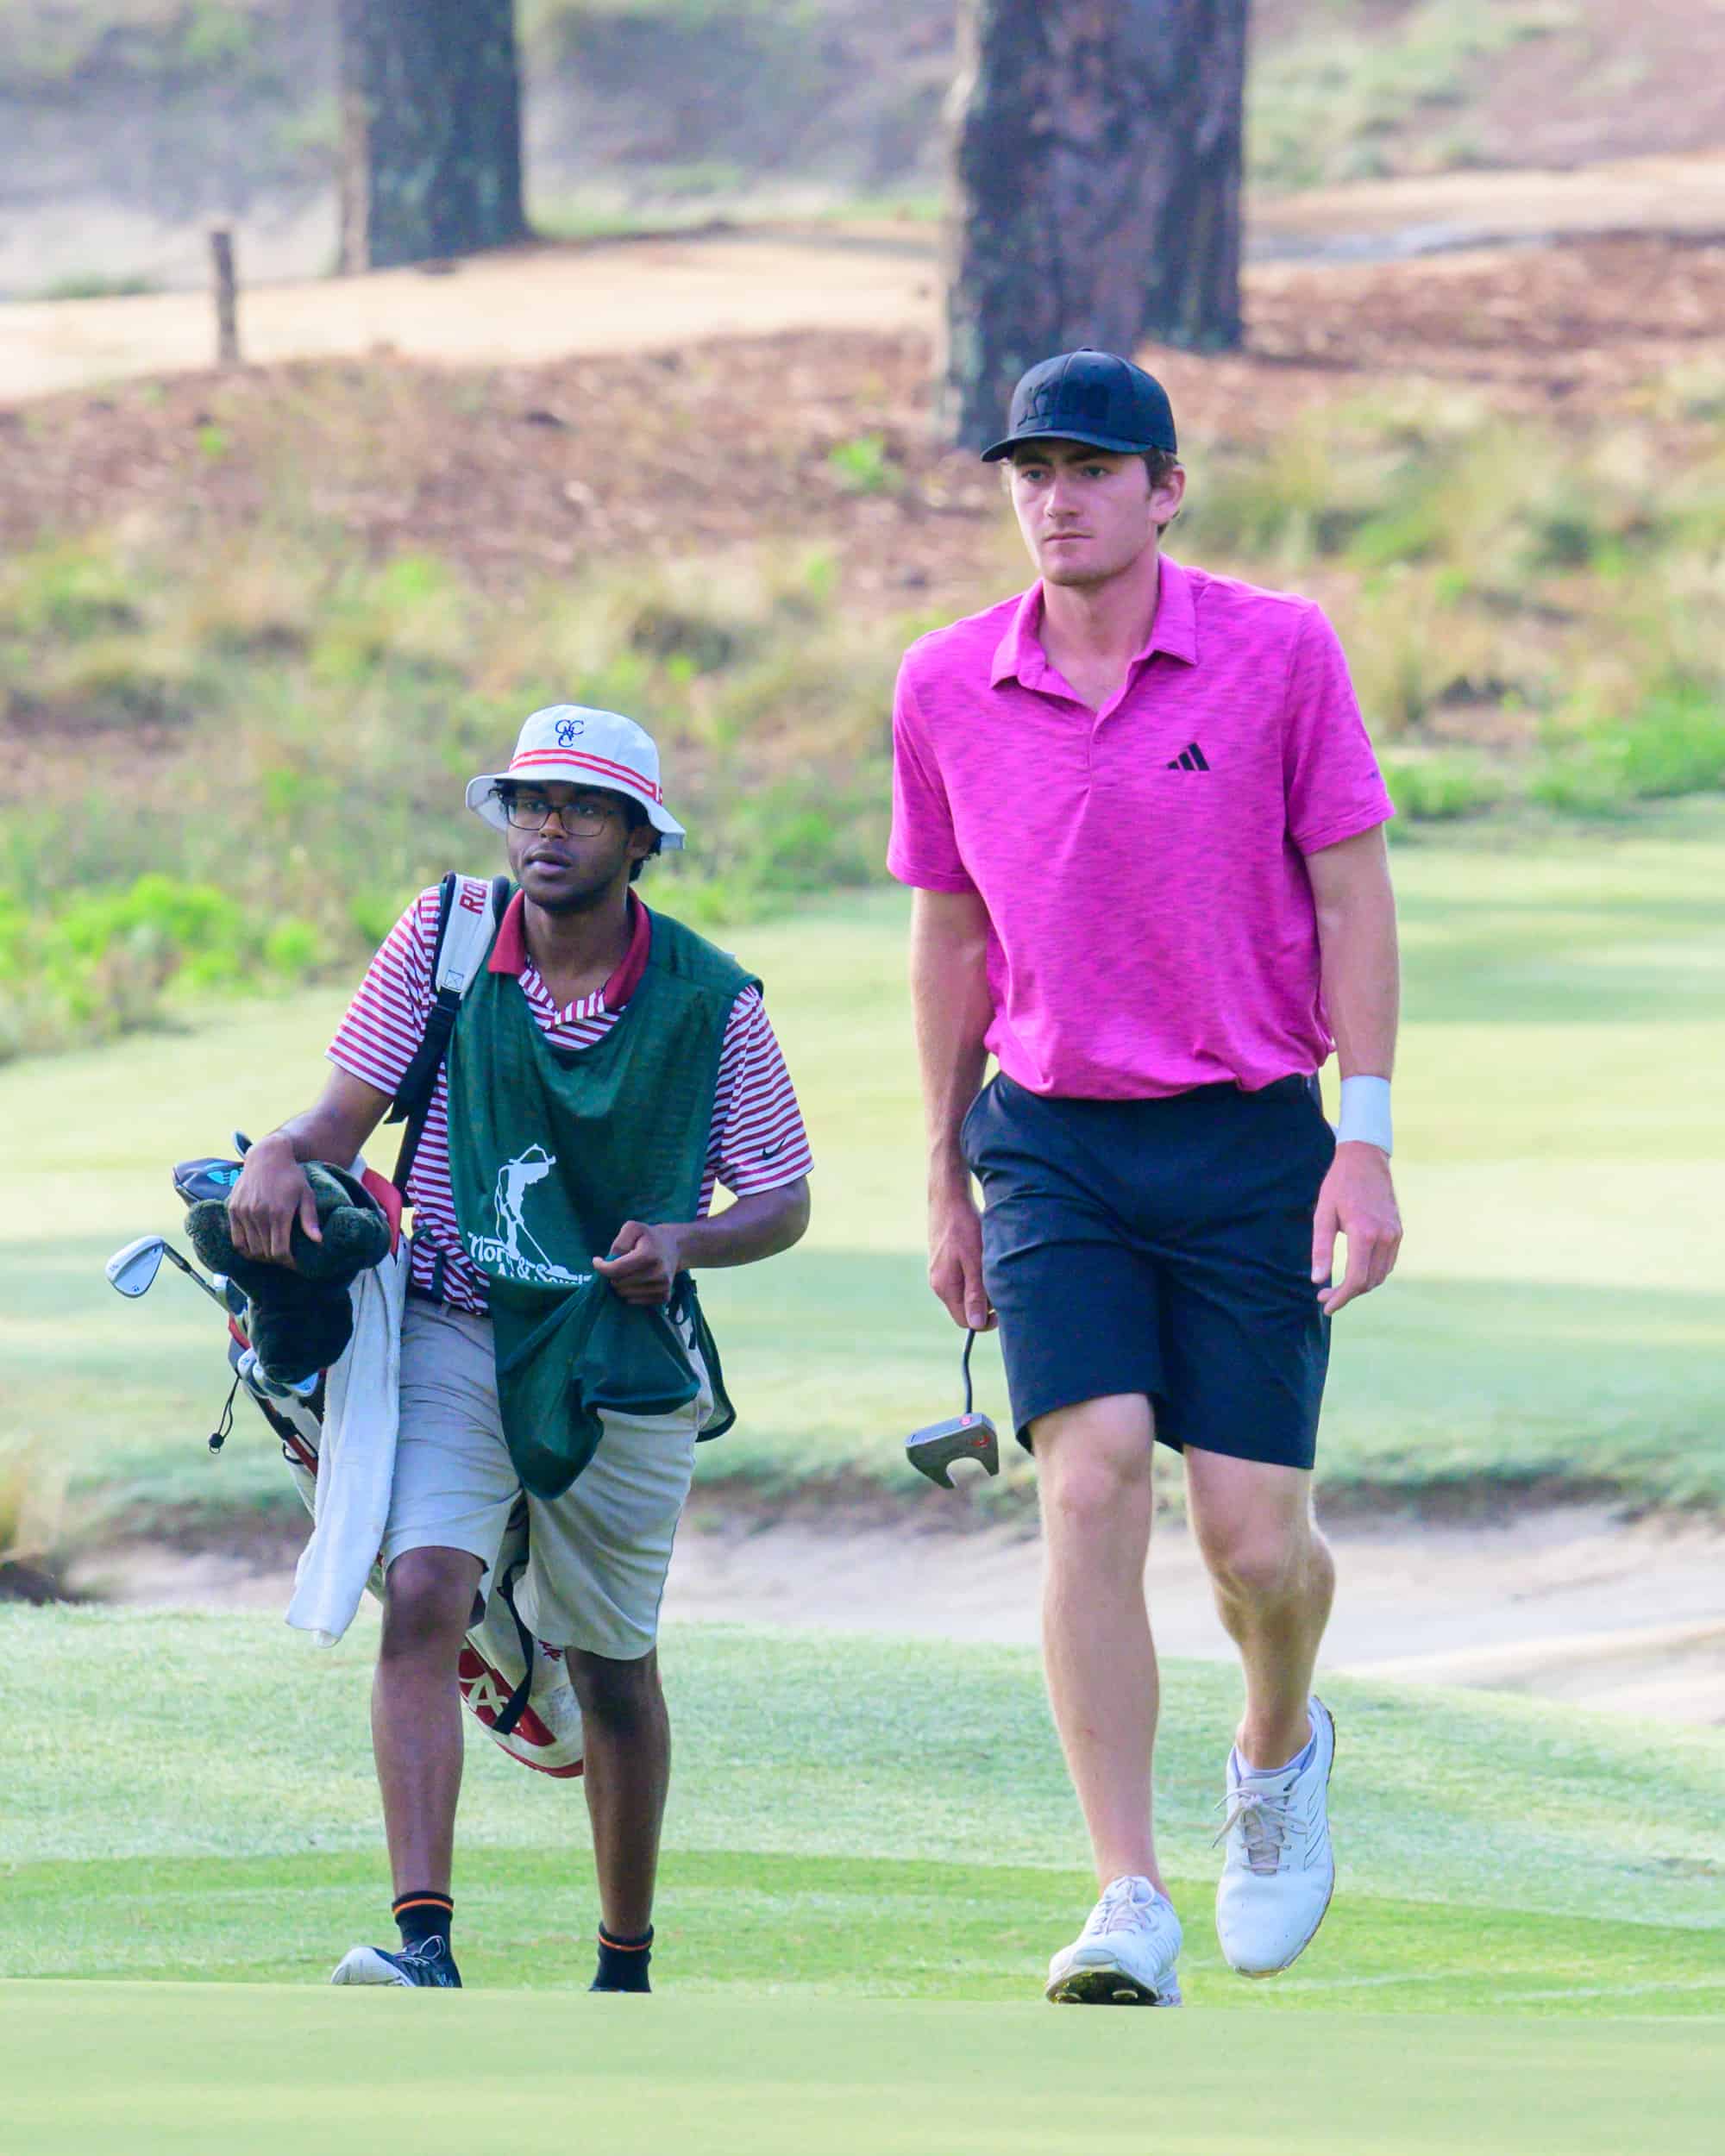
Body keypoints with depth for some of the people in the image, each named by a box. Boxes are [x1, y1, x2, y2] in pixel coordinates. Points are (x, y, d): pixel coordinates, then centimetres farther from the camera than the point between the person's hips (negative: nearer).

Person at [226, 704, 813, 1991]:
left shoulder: (711, 1003, -4)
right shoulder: (442, 941, -2)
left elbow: (783, 1203, 3)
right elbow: (345, 1113, 0)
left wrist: (683, 1242, -17)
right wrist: (282, 1161, -22)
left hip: (624, 1364, 0)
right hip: (451, 1337, 0)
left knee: (615, 1669, 11)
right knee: (423, 1597, -21)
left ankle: (627, 1971, 29)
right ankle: (424, 1944, -29)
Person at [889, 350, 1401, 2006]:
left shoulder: (1278, 653, -4)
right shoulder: (948, 687, 3)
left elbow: (1352, 900, -1)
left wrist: (1365, 1146, -7)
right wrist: (947, 1183, 15)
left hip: (1249, 1141, -1)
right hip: (1053, 1142, 1)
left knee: (1255, 1538, -2)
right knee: (1091, 1482, -16)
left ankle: (1281, 1748, 34)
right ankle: (1129, 1911, -16)